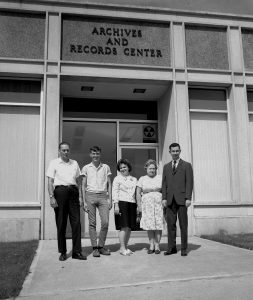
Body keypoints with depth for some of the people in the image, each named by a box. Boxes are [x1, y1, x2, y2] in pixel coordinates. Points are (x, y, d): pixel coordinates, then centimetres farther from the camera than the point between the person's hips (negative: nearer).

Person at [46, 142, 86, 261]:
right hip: (60, 191, -3)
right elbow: (50, 182, 1)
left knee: (76, 222, -2)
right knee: (61, 223, 1)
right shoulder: (54, 163, 7)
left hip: (73, 192, 3)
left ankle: (77, 252, 3)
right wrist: (51, 197, -10)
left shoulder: (74, 163, 17)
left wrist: (80, 196, 8)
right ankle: (62, 252, 11)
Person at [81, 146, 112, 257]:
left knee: (105, 222, -5)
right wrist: (84, 201, 1)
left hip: (103, 196, 1)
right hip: (90, 195, -1)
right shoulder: (86, 168, 8)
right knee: (92, 223, -1)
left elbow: (109, 184, 12)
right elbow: (83, 185, 8)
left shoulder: (106, 167, 11)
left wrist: (110, 199, 4)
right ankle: (95, 248, 6)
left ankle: (101, 246, 10)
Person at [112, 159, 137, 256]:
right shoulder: (117, 179, 5)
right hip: (122, 203, -5)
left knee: (129, 227, 5)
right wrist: (116, 205, -11)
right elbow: (115, 192, -1)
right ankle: (122, 248, -4)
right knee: (124, 227, -9)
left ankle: (125, 247, 15)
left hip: (132, 204, 5)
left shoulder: (134, 179, 18)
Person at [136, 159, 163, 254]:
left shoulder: (160, 178, 8)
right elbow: (138, 193, 6)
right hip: (147, 204, 0)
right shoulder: (142, 179, 8)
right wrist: (139, 205, -1)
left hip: (159, 203, 0)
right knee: (149, 225, -1)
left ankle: (157, 245, 5)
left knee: (158, 225, -3)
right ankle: (151, 245, 7)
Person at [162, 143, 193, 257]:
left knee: (183, 225, 2)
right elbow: (164, 184, 13)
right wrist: (164, 198, 3)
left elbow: (189, 183, -1)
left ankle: (184, 249, 9)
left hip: (181, 199, -3)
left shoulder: (186, 165, 6)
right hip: (170, 200, 3)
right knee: (170, 224, 3)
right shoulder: (166, 167, 16)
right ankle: (171, 248, 10)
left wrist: (188, 198, -10)